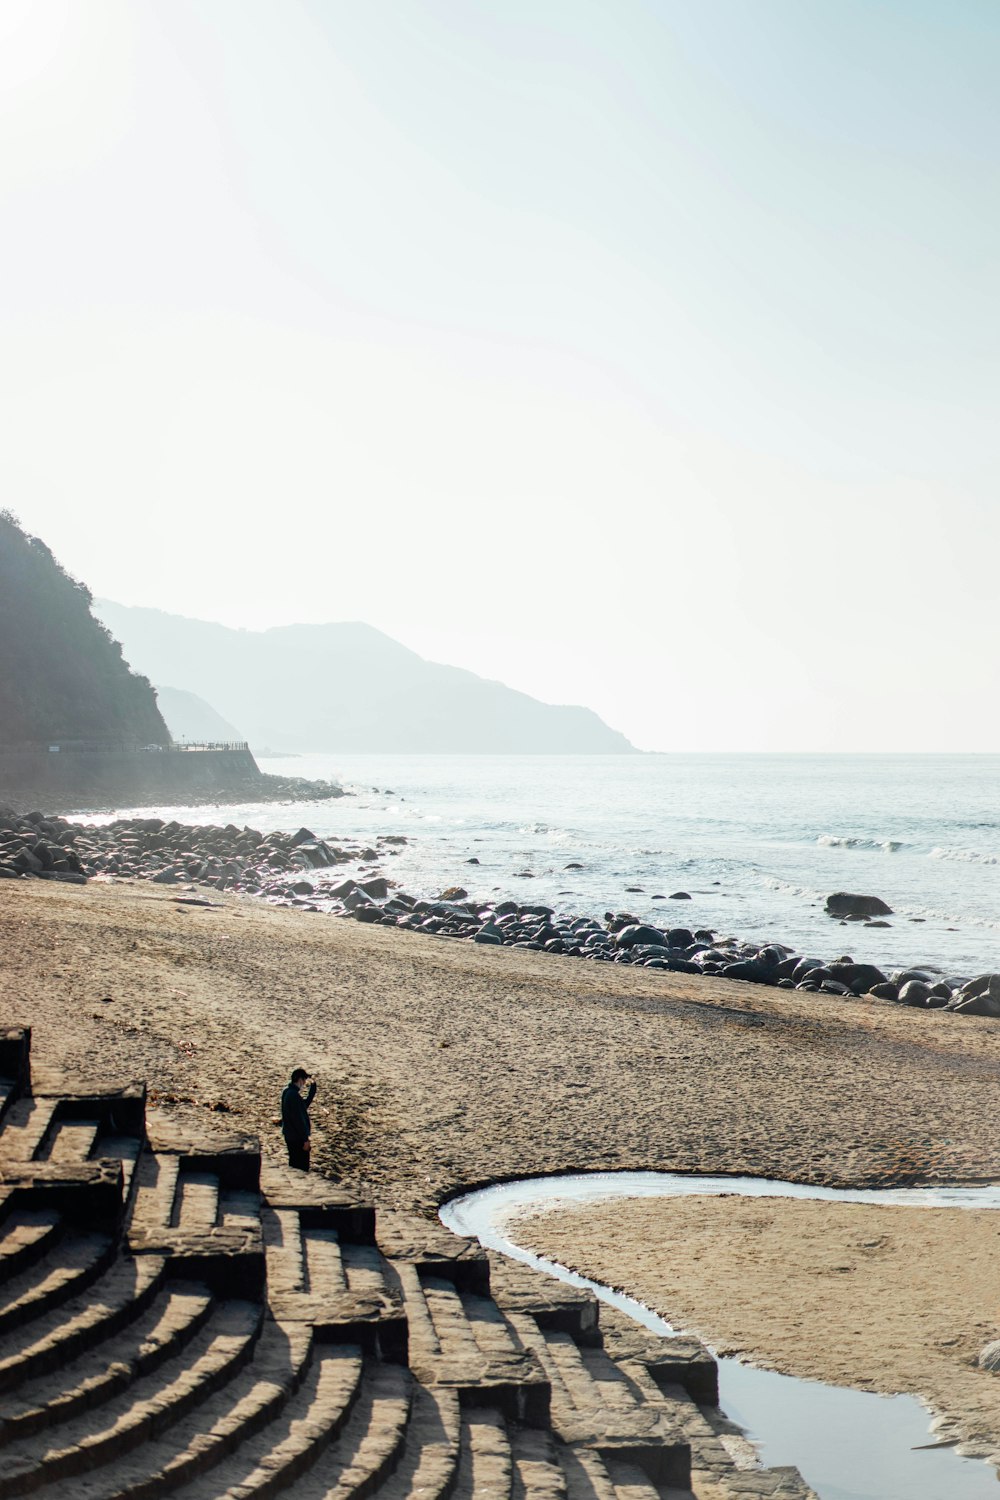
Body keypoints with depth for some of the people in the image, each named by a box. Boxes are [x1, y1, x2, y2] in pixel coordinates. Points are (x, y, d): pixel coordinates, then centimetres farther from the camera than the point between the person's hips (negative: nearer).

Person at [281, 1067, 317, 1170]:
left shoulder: (288, 1091, 5)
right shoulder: (294, 1095, -25)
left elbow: (305, 1104, 15)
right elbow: (298, 1119, -24)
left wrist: (313, 1086, 8)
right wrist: (305, 1139, -18)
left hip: (289, 1135, 10)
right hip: (297, 1138, -10)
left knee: (294, 1164, 20)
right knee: (301, 1168, -1)